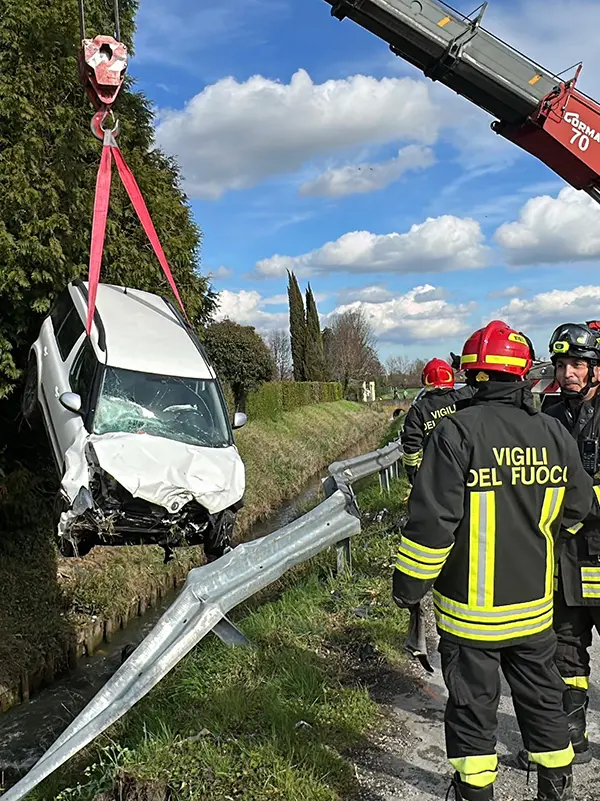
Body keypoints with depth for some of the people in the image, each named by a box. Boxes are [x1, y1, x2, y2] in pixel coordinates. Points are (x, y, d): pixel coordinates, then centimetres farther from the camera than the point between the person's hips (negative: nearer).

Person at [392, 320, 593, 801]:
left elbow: (431, 519, -20)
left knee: (472, 703, 11)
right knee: (541, 697, 21)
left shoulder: (457, 432, -19)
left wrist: (410, 584, -8)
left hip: (471, 607, -4)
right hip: (534, 602, 5)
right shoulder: (554, 433, -3)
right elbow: (576, 507, 11)